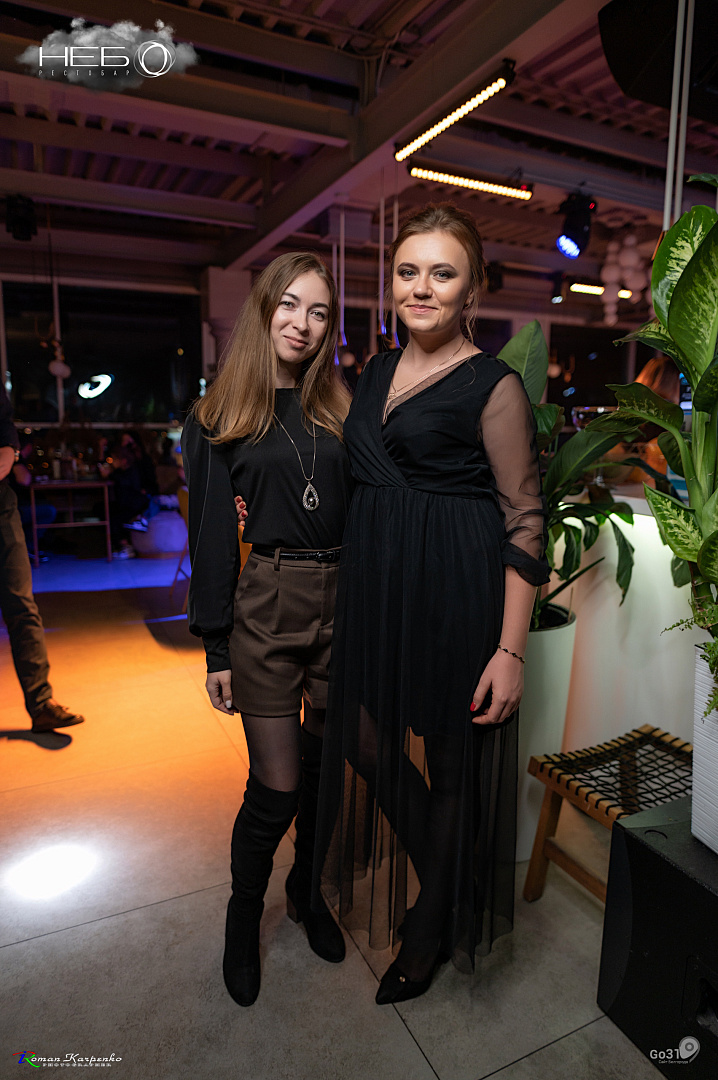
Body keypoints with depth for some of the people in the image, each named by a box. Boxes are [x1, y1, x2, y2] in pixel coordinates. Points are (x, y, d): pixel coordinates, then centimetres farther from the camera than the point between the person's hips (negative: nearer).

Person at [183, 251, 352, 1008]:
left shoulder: (342, 411, 9)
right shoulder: (218, 420, 2)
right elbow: (211, 538, 0)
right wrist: (215, 649, -2)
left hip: (344, 604, 3)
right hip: (266, 608, -3)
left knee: (326, 768, 14)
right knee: (277, 784, 2)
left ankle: (307, 893, 42)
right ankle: (244, 911, 33)